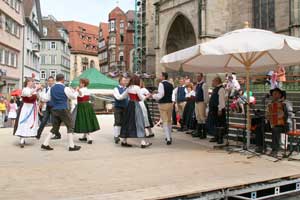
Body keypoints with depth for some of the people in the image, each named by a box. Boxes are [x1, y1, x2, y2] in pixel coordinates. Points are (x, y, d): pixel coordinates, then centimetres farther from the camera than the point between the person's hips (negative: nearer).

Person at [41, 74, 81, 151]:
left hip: (54, 110, 6)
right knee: (70, 127, 5)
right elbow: (73, 96, 1)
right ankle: (71, 146, 6)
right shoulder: (65, 88, -9)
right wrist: (76, 92, 21)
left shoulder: (52, 88, 8)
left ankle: (45, 144, 11)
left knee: (54, 128, 15)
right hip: (63, 110, -6)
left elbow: (46, 99, 10)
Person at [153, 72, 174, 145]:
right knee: (169, 121, 19)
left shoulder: (161, 84, -13)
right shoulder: (170, 85, 7)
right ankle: (169, 137, 32)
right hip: (170, 103, 6)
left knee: (165, 121, -1)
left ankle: (168, 139, -5)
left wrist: (153, 96, -6)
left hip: (163, 104, -6)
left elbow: (160, 95, -20)